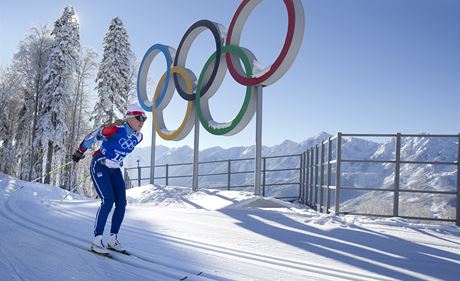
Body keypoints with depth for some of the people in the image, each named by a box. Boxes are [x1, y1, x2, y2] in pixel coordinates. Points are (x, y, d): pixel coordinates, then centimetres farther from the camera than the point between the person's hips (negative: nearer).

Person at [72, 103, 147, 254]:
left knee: (121, 203, -2)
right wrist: (79, 152, 2)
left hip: (115, 170, 7)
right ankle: (97, 240, -9)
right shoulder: (115, 130, -22)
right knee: (108, 201, -18)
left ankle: (113, 239, 10)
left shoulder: (138, 137, -2)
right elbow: (92, 136, -9)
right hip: (99, 166, -7)